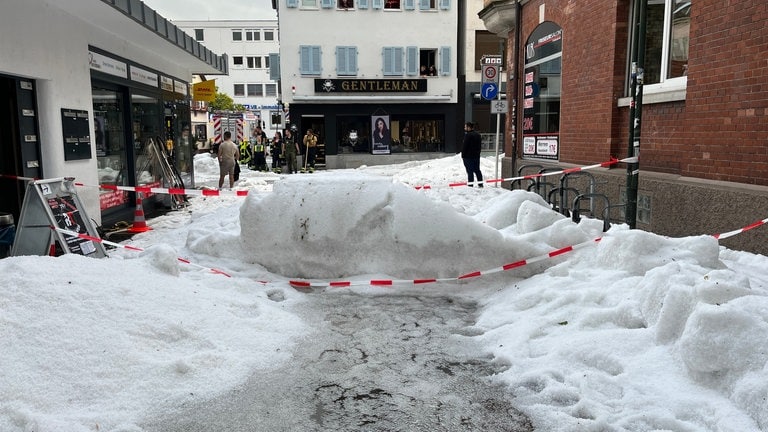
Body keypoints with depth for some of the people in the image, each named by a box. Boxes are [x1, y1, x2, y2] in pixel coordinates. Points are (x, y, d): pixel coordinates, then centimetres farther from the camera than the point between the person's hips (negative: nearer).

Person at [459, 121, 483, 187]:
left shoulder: (468, 135, -17)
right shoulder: (478, 135, 10)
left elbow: (464, 146, -16)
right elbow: (480, 146, 16)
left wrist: (463, 155, -9)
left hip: (468, 156, -8)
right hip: (476, 156, 8)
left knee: (470, 171, -4)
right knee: (477, 170, 15)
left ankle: (470, 184, -3)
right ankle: (480, 184, 19)